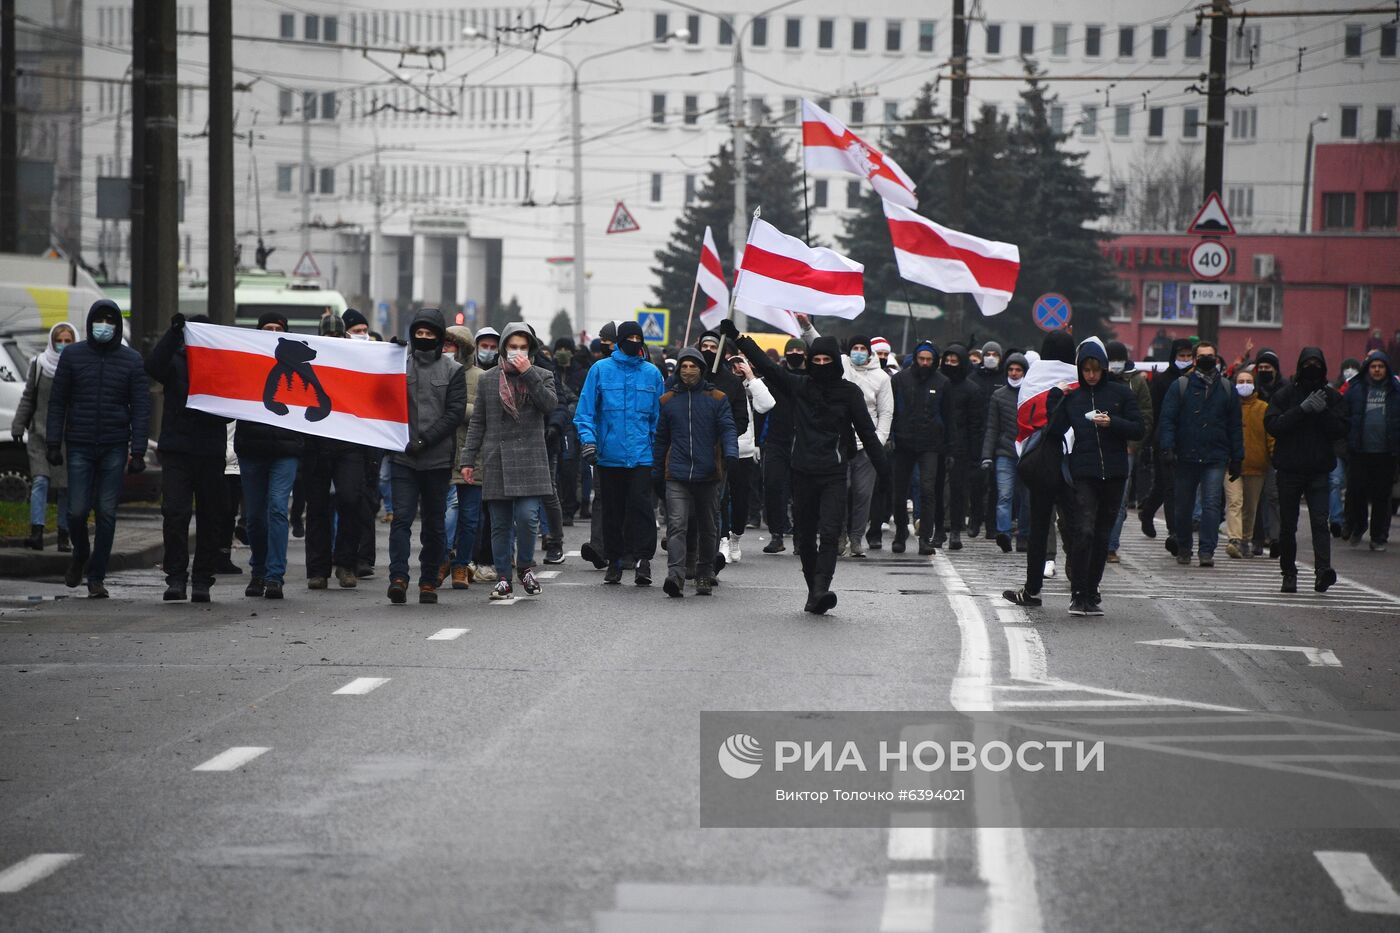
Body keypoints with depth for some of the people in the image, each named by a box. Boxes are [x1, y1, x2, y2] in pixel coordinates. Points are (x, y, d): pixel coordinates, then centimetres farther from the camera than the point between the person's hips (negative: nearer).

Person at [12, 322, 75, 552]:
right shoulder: (39, 365, 6)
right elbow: (28, 398, 12)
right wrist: (18, 427, 8)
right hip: (40, 434, 1)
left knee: (66, 487, 2)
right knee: (40, 481, -11)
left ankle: (64, 536, 9)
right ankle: (37, 532, -18)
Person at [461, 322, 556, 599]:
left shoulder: (542, 376, 8)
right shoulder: (487, 379, 12)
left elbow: (551, 404, -11)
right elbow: (477, 423, 13)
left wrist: (529, 374, -13)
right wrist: (468, 459, 7)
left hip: (530, 460, -2)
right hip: (496, 461, 2)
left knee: (527, 517, -14)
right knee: (500, 524, 3)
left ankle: (525, 566, 9)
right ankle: (503, 579, 11)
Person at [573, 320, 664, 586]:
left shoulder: (652, 373, 7)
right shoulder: (600, 370, 2)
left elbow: (659, 415, 10)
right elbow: (586, 410, 0)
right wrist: (588, 439, -13)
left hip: (642, 455, 0)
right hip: (609, 455, 0)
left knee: (641, 505, -11)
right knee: (612, 511, 8)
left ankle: (643, 559, -12)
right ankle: (614, 561, 17)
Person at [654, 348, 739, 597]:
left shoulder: (717, 399, 6)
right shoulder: (668, 400, 11)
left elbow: (728, 429, -3)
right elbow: (661, 438, 17)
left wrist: (731, 453, -23)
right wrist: (656, 473, 16)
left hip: (708, 475, 0)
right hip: (677, 476, 0)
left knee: (707, 528, 10)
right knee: (677, 525, -15)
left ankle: (704, 576, 23)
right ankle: (675, 576, -25)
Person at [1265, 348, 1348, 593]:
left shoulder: (1332, 397, 7)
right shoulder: (1285, 394, 3)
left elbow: (1340, 431, 1)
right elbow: (1272, 425, -9)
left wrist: (1323, 412, -15)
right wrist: (1302, 410, -17)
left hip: (1319, 471, 0)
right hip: (1289, 469, 0)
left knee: (1320, 522, -14)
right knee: (1287, 525, 6)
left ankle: (1322, 570, -24)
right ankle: (1289, 574, 17)